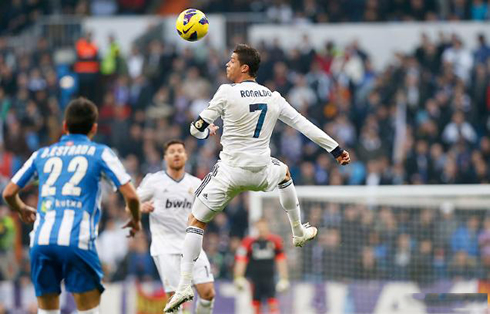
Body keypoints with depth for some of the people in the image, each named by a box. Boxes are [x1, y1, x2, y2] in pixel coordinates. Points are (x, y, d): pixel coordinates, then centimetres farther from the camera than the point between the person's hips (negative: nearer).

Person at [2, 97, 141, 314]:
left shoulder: (42, 154, 20)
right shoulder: (100, 153, 9)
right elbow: (131, 195, 2)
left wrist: (22, 210, 46)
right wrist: (135, 219, 23)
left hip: (41, 239, 4)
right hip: (77, 240, -3)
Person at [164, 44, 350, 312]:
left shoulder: (227, 92, -9)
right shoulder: (273, 98, 4)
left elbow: (197, 129, -4)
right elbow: (305, 125, 8)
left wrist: (206, 129, 21)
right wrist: (336, 149, 17)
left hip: (230, 171, -4)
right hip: (261, 172, 4)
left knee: (196, 221, 5)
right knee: (284, 173, 39)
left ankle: (184, 285, -8)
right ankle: (299, 232, 48)